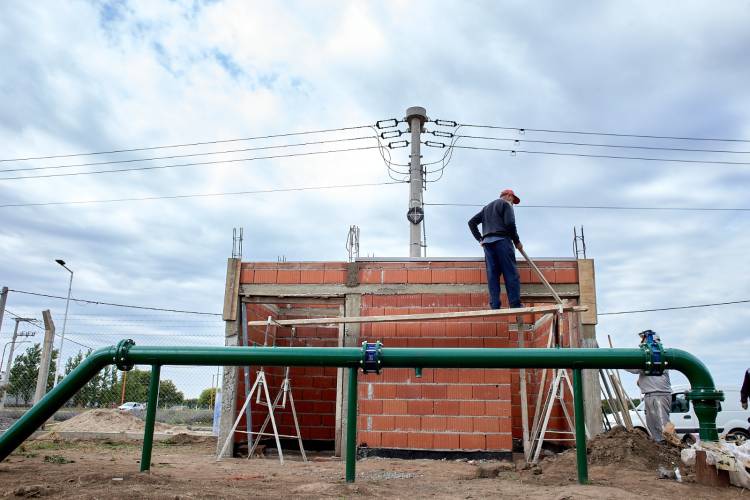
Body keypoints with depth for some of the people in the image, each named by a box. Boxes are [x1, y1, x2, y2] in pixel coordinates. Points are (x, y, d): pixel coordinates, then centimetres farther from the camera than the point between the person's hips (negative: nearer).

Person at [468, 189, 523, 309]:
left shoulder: (487, 207, 28)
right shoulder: (506, 204, 7)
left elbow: (472, 222, 23)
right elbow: (510, 223, -9)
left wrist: (479, 239, 16)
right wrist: (517, 241, 1)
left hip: (487, 242, 6)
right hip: (502, 241, -6)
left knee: (492, 275, 0)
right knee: (511, 274, -7)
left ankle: (495, 307, -8)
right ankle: (515, 305, -12)